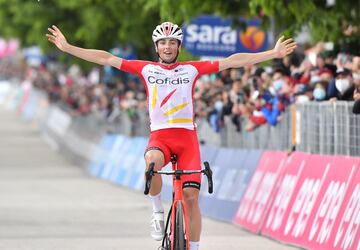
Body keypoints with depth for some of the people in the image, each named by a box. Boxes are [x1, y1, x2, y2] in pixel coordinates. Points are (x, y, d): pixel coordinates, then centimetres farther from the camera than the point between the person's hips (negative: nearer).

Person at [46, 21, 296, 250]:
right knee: (152, 161, -36)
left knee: (191, 196, -9)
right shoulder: (146, 69, 9)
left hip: (187, 137, 1)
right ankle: (157, 210, -10)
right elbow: (106, 58, 8)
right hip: (159, 136, 0)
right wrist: (67, 47, 5)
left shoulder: (192, 69, 8)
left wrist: (274, 53, 1)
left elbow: (232, 61, 5)